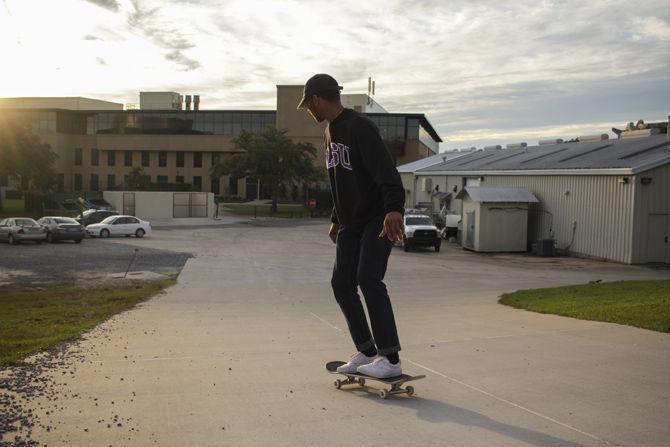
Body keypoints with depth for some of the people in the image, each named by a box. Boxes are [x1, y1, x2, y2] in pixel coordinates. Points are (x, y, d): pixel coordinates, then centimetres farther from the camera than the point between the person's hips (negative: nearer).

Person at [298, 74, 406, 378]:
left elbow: (385, 171, -30)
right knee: (342, 283, 5)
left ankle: (391, 359, -13)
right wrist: (336, 219, 26)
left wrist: (394, 209, -44)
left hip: (379, 219, -9)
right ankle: (366, 352, 16)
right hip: (351, 222, 9)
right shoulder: (330, 132, 14)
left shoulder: (360, 127, -17)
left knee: (368, 279, -19)